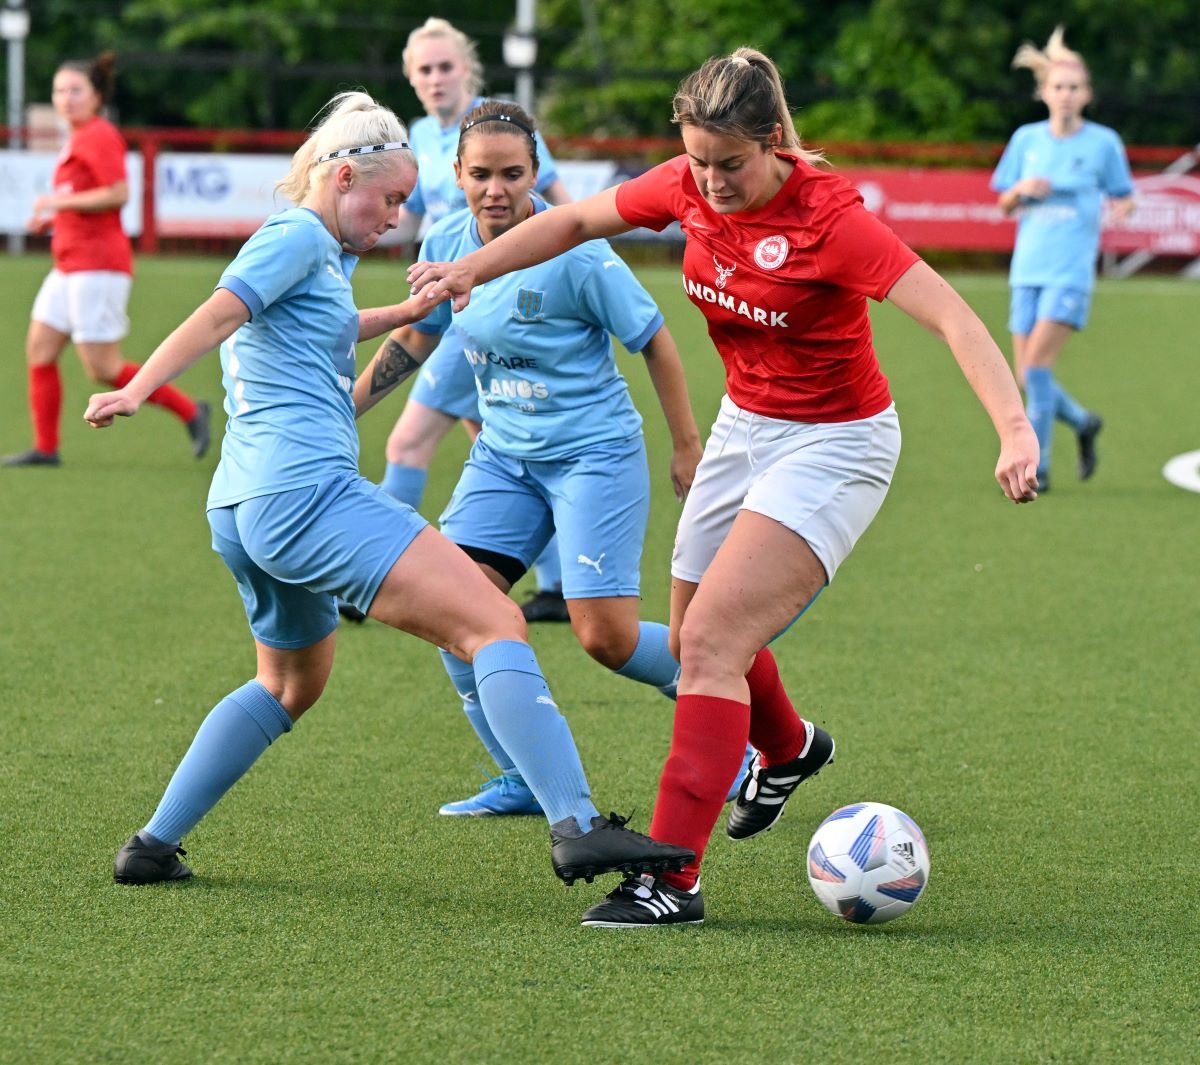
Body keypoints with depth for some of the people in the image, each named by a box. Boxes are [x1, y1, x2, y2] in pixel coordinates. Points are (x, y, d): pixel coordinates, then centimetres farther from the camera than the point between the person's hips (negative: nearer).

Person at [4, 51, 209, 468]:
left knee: (103, 368, -9)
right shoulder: (78, 139, 17)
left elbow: (118, 194, -21)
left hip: (97, 265, -10)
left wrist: (61, 201, -17)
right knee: (39, 350, 5)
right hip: (70, 265, 10)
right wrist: (53, 217, 13)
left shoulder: (99, 136, -12)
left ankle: (189, 411, 1)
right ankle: (45, 447, 9)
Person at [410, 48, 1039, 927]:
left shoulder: (828, 217, -27)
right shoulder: (689, 187, -9)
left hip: (832, 446, -7)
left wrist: (1015, 429, -46)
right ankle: (789, 749, 53)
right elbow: (577, 221, 9)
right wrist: (475, 268, -2)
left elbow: (950, 315, -34)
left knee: (711, 640, -19)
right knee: (698, 638, 19)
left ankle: (674, 878, -18)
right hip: (745, 425, 7)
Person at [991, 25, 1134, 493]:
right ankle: (1082, 422, 30)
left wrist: (1118, 211, -12)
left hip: (1072, 269, -4)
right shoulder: (1026, 139, 8)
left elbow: (1123, 197, 11)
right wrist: (1021, 190, -7)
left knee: (1037, 361, -19)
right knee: (1026, 379, 1)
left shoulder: (1103, 142, 0)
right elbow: (1004, 205, 14)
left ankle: (1036, 467, -12)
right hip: (1028, 266, 4)